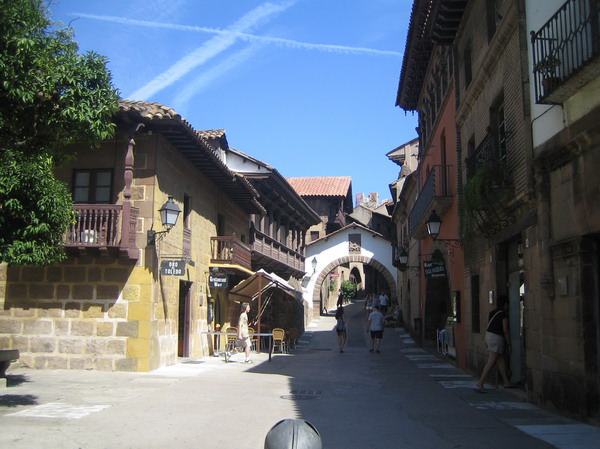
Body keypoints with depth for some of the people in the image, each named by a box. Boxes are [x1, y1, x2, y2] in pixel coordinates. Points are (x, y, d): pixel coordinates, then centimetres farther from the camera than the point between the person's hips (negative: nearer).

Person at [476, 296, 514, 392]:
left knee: (501, 359, 17)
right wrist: (508, 343, -3)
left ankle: (506, 382, 21)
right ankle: (480, 383, -17)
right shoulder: (504, 314, -10)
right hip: (496, 338, -9)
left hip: (489, 335, 9)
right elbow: (505, 330, -12)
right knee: (491, 362, -10)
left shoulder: (493, 312, 13)